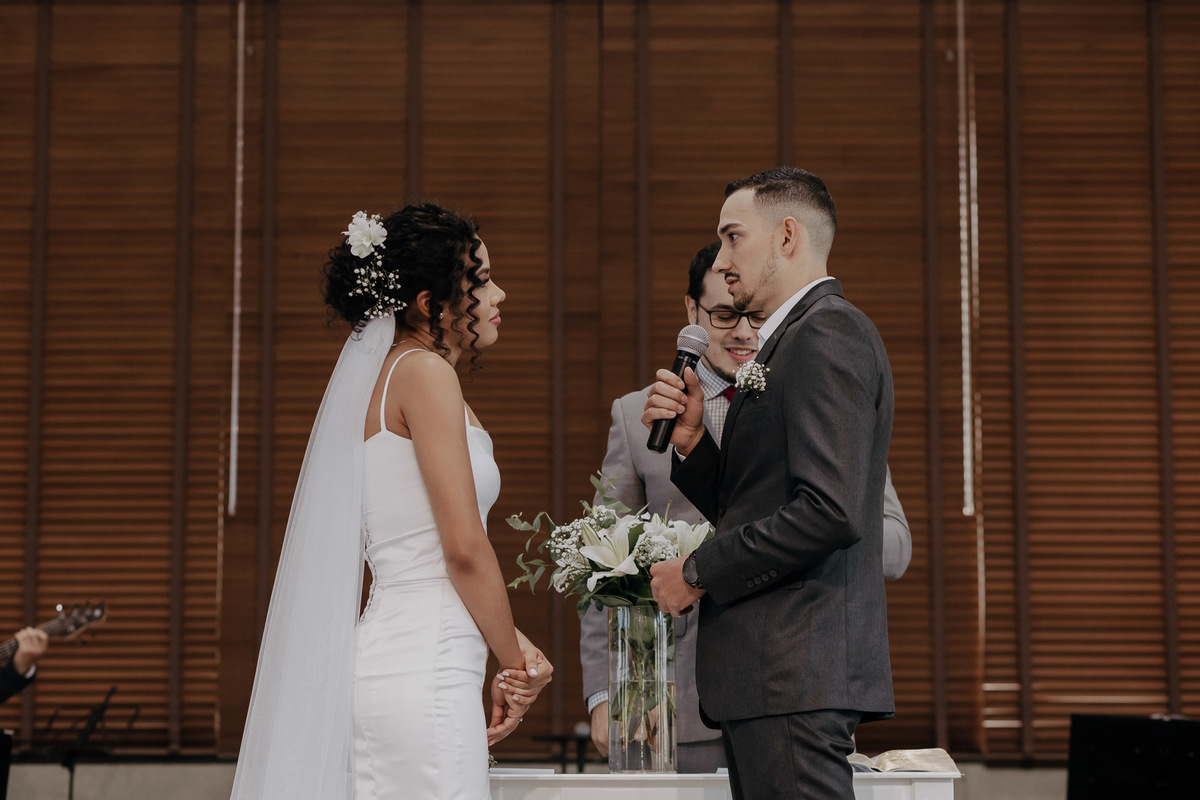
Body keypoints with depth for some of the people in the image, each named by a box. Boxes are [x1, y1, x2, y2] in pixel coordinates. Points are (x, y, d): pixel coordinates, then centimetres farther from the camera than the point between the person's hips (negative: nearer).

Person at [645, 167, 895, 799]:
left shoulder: (829, 333, -11)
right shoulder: (792, 342, 21)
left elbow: (830, 511, -22)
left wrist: (698, 572, -13)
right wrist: (691, 439, 4)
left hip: (797, 673, -10)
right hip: (776, 675, 10)